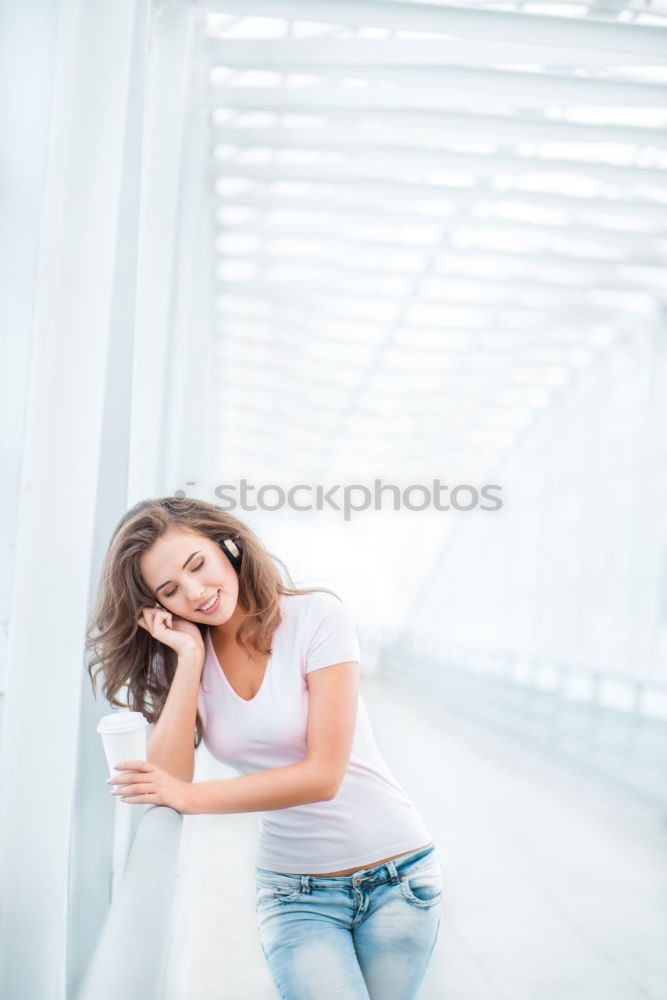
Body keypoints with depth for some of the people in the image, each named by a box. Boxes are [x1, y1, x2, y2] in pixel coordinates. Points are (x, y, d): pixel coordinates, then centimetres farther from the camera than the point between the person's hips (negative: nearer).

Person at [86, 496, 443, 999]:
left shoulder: (315, 616, -13)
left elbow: (323, 775, -16)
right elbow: (166, 779, -13)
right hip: (294, 893, 2)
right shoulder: (180, 658, 0)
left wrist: (191, 796, -15)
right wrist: (190, 657, -15)